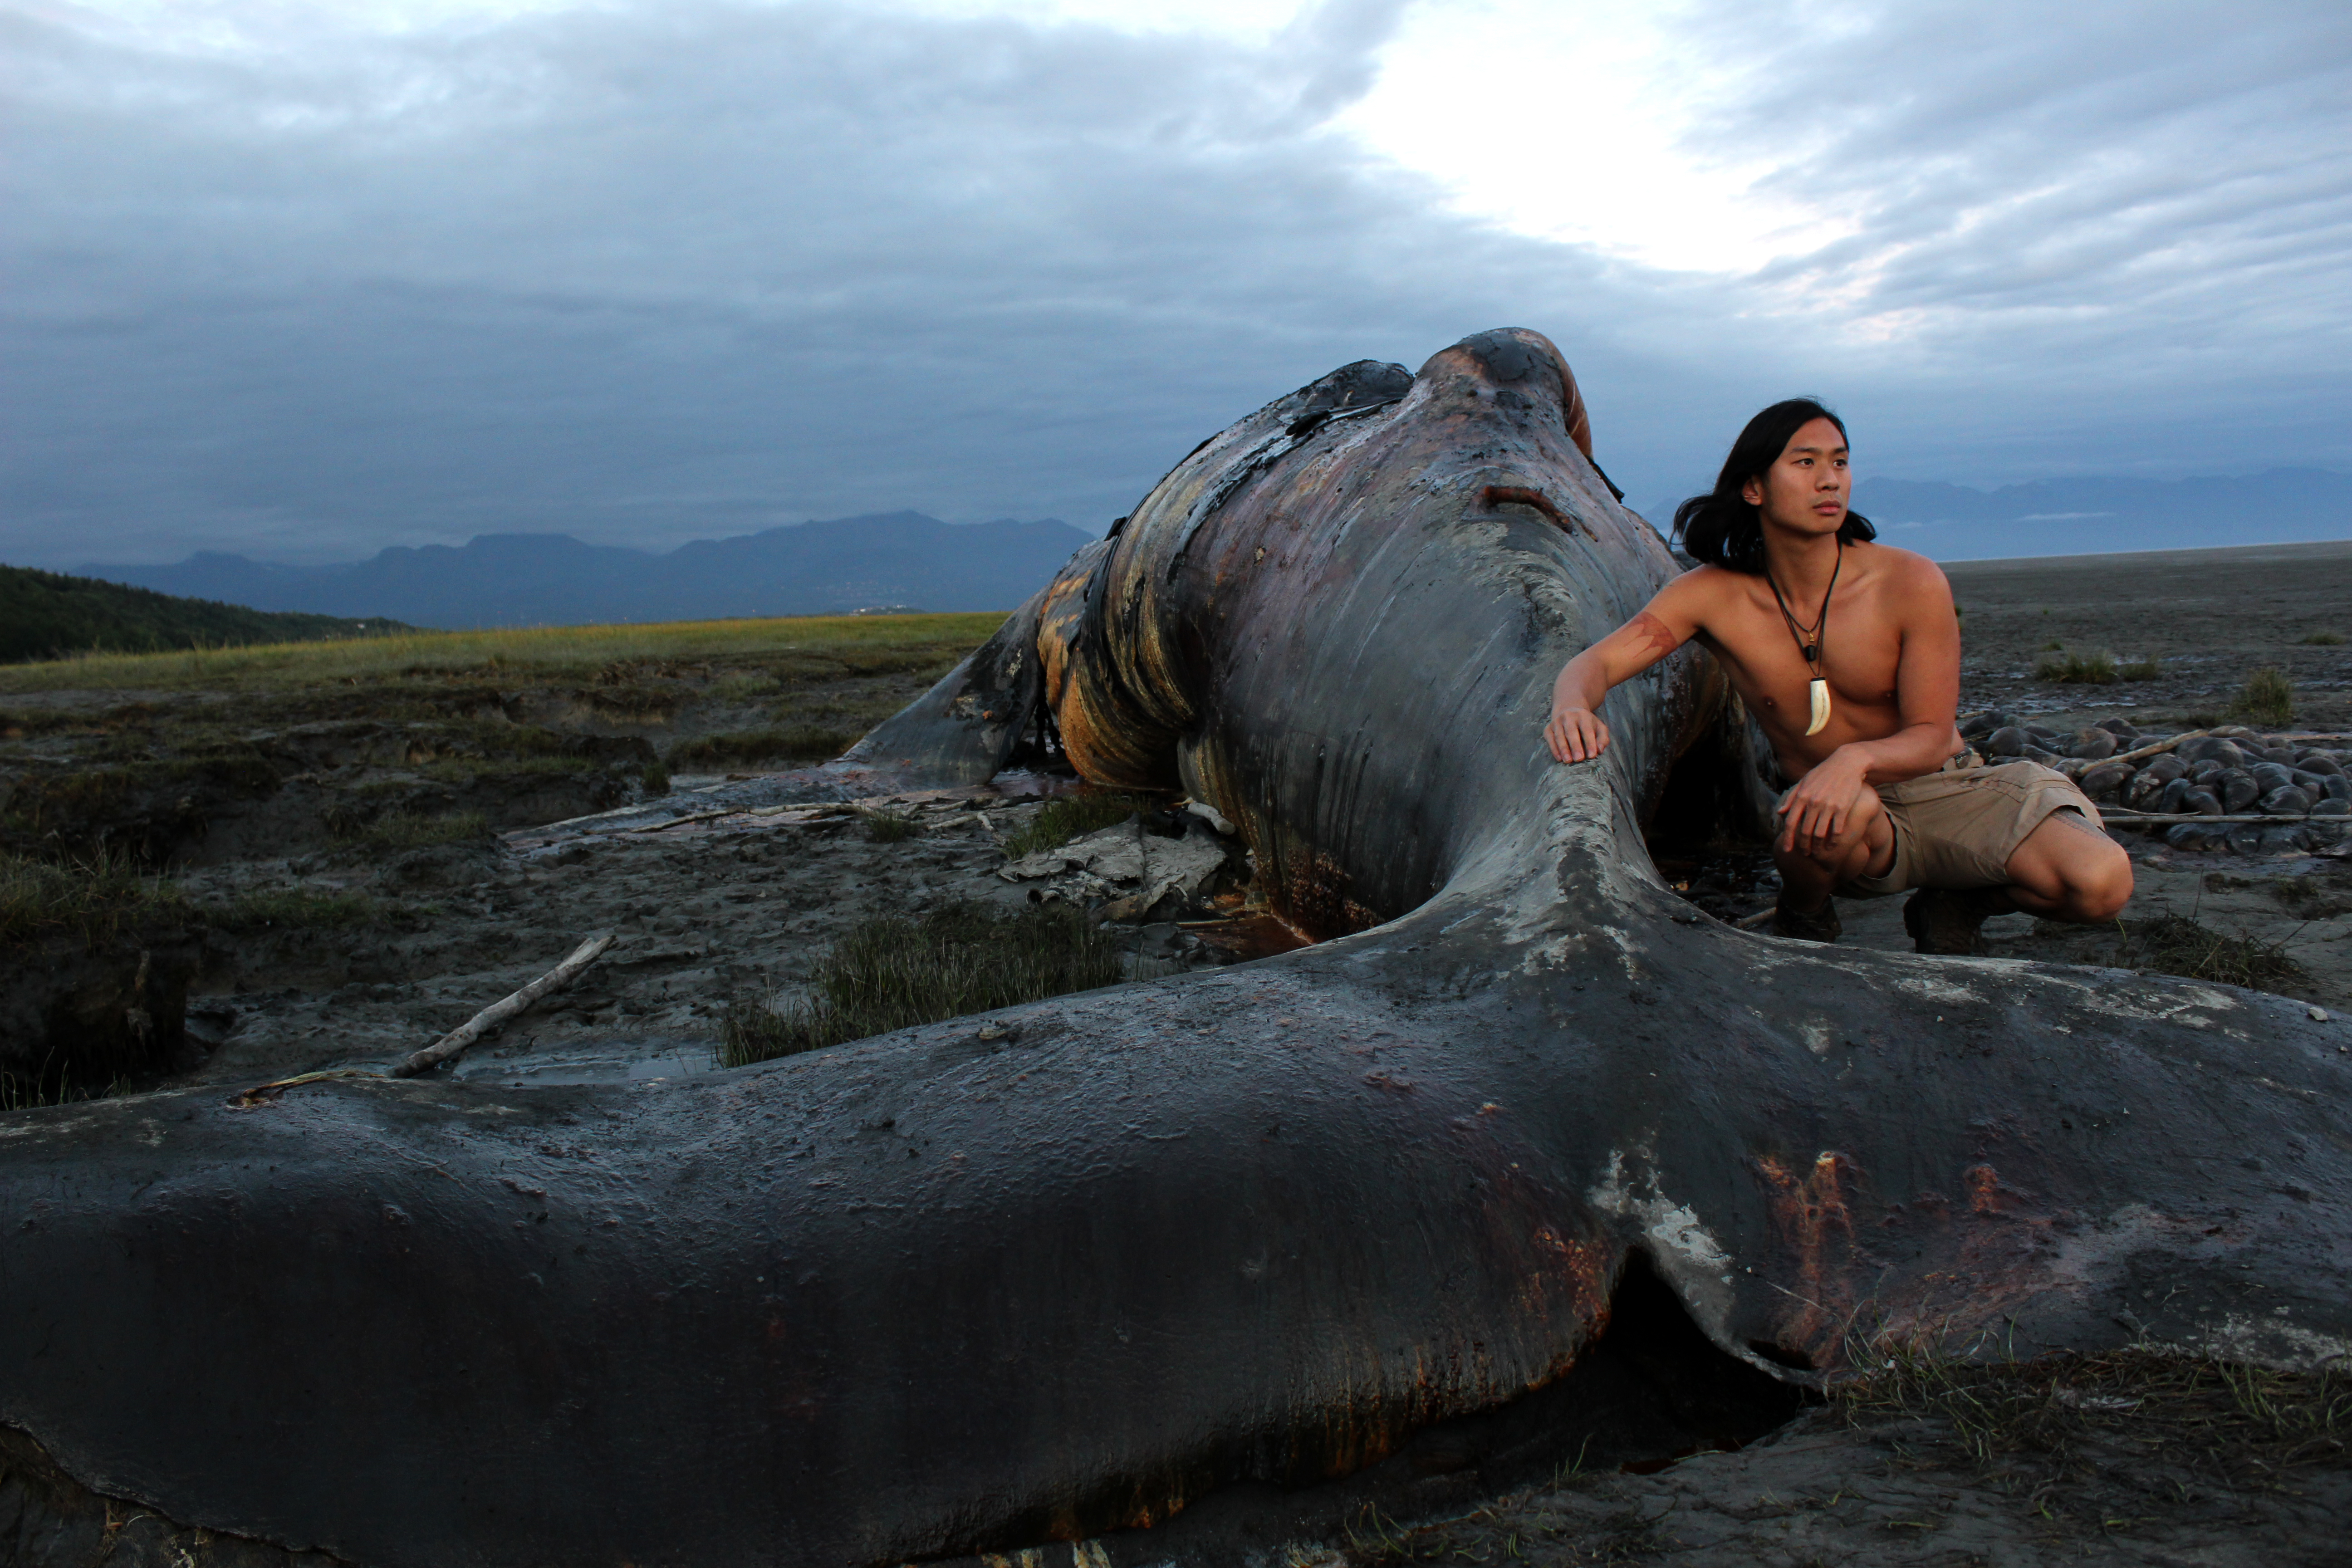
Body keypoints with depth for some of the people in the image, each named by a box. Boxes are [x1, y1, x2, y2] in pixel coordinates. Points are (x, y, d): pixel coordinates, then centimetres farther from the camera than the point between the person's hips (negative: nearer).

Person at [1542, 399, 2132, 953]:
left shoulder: (1912, 583, -15)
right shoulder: (1713, 595, -12)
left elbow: (1931, 738, -14)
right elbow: (1596, 661, -17)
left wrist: (1857, 757, -38)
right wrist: (1572, 706, -43)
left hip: (1944, 789, 1)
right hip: (1841, 813, -1)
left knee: (2103, 883, -24)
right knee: (1848, 812, -40)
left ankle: (1955, 901, 7)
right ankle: (1803, 918, -5)